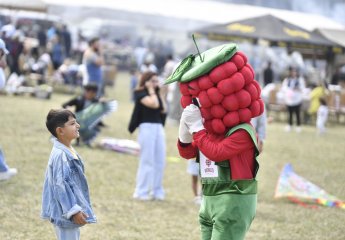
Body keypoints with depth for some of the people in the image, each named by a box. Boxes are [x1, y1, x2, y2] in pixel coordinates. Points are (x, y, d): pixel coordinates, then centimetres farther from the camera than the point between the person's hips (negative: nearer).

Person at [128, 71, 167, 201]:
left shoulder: (155, 94, 17)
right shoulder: (141, 94, -5)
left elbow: (163, 109, 7)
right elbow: (154, 104, -21)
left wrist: (158, 92, 8)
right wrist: (151, 90, -7)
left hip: (159, 127, 7)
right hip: (147, 127, -7)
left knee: (160, 161, 6)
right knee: (147, 161, -5)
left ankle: (157, 191, 14)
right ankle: (141, 192, 0)